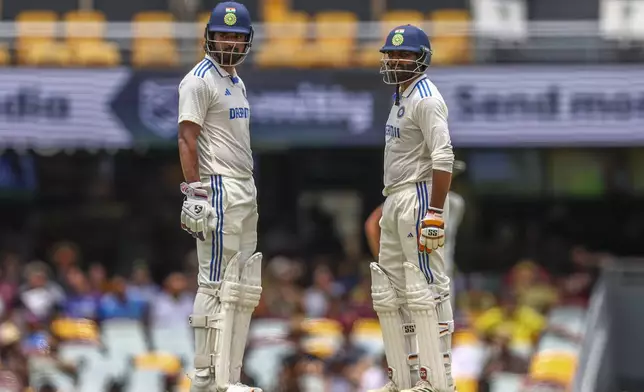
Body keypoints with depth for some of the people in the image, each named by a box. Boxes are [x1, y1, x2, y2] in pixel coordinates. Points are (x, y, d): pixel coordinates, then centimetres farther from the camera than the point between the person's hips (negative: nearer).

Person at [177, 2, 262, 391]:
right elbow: (187, 141, -15)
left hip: (245, 191, 10)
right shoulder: (200, 80, -9)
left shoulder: (236, 82, 18)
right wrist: (195, 193, -22)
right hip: (218, 188, -10)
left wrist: (251, 196, 19)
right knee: (216, 285, -10)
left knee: (243, 289, 9)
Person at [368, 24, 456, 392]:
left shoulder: (426, 99, -12)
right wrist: (391, 207, 19)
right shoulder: (401, 98, 18)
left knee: (427, 289, -10)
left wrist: (435, 213, -26)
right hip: (395, 200, 11)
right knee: (390, 292, 11)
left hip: (420, 197, -11)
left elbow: (443, 159, -21)